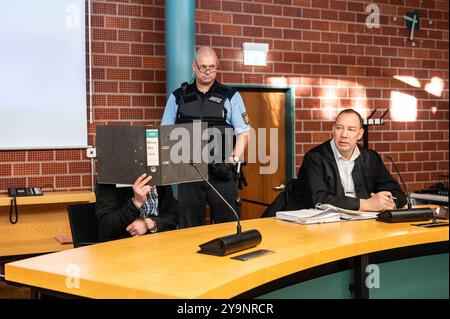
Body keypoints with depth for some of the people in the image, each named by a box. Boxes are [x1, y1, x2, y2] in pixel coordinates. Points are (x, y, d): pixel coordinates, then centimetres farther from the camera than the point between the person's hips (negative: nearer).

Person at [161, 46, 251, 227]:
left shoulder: (231, 96, 8)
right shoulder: (178, 97, 12)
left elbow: (243, 133, 5)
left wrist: (233, 159, -10)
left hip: (221, 172, -1)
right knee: (190, 228, 6)